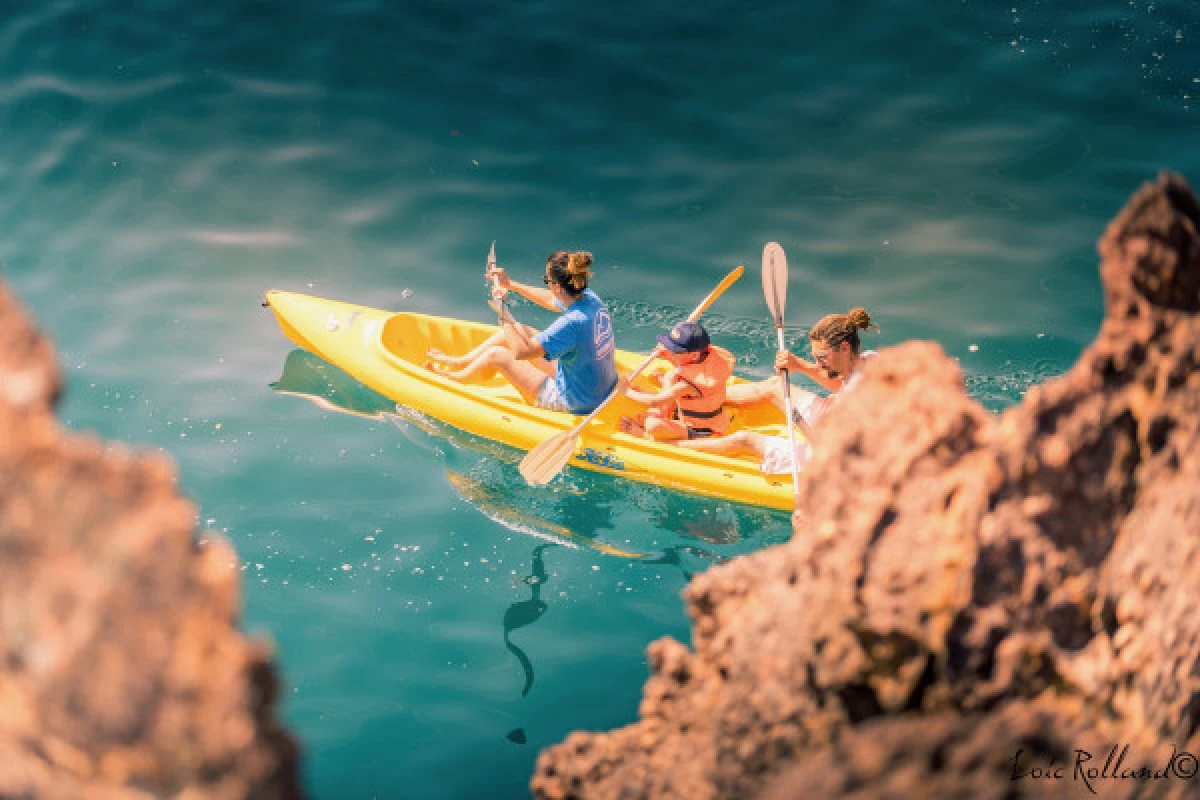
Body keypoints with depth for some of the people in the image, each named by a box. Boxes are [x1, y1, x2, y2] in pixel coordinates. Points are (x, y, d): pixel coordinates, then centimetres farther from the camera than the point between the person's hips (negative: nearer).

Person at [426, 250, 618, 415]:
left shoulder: (572, 323, -34)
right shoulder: (591, 299, -9)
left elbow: (520, 352, -26)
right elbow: (552, 301, 15)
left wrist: (504, 314, -15)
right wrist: (511, 285, 18)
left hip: (572, 404, -8)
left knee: (496, 355, 2)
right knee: (513, 329, 13)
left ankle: (455, 378, 31)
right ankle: (459, 362, 31)